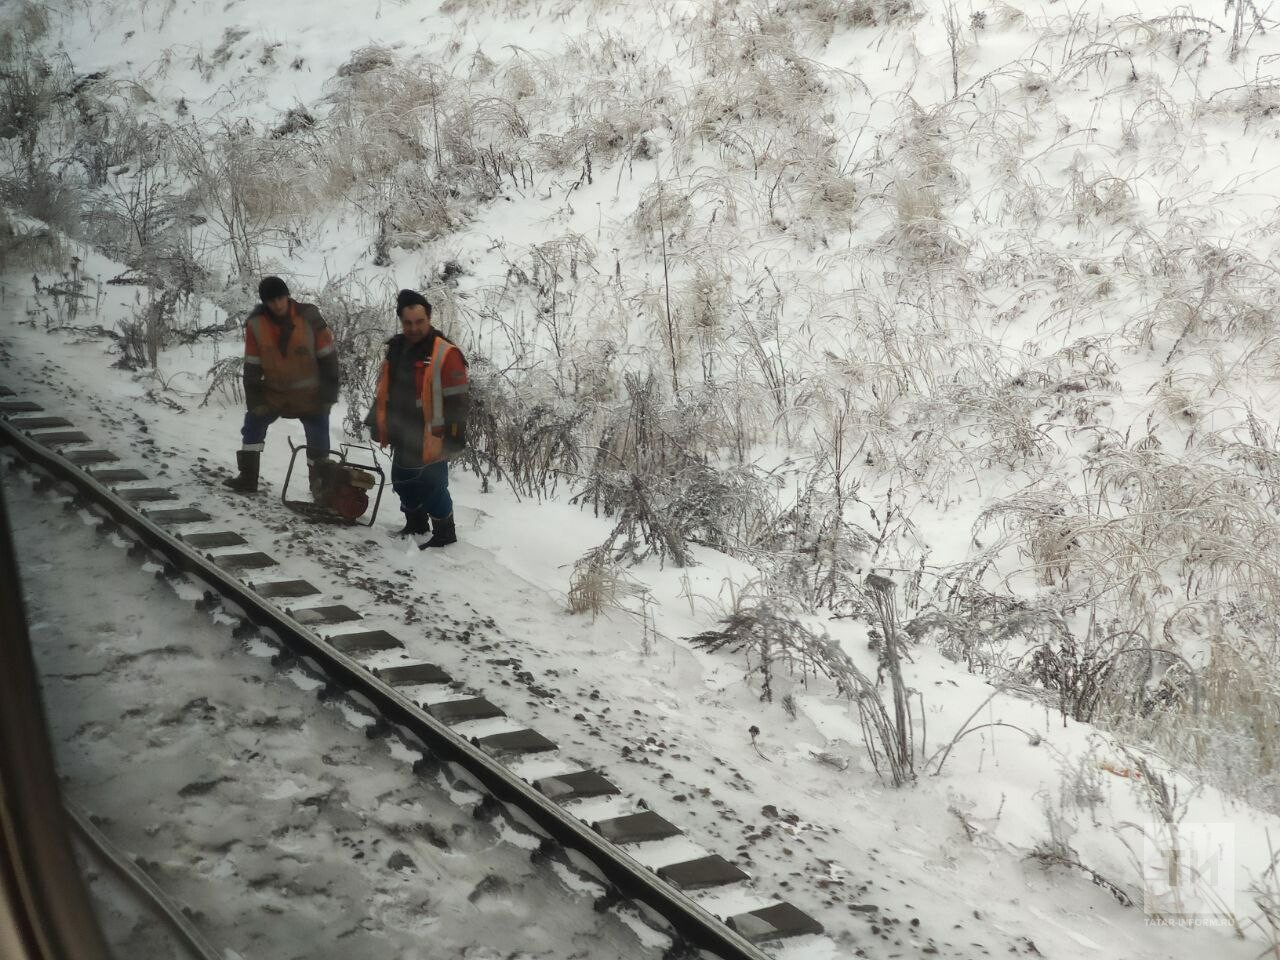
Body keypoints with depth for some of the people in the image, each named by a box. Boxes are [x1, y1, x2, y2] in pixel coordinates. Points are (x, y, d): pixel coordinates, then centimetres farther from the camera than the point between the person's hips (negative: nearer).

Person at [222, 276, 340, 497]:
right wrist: (254, 399, -7)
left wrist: (329, 393, -13)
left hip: (309, 394, -3)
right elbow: (251, 365, -4)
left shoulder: (309, 318, -19)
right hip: (274, 391, 3)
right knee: (253, 425, 9)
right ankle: (248, 478, 21)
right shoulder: (256, 323, -13)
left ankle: (320, 487, 15)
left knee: (319, 441, 1)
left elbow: (328, 356, -12)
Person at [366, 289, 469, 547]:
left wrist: (453, 437, -18)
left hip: (430, 440, -8)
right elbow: (383, 391, 19)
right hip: (403, 438, 8)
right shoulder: (396, 349, 8)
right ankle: (415, 524, 40)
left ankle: (444, 533, 18)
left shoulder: (445, 354, -16)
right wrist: (377, 422, 16)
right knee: (403, 482, 20)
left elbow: (456, 401, -17)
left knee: (432, 487, 1)